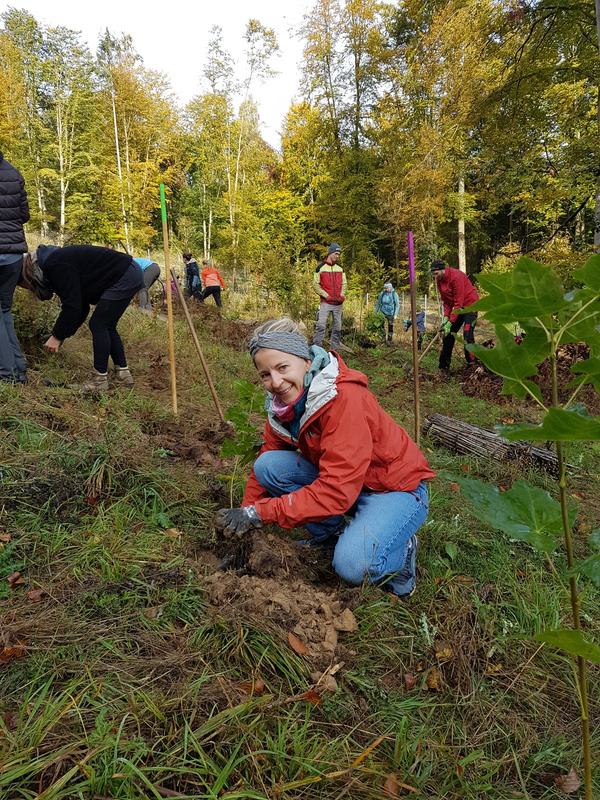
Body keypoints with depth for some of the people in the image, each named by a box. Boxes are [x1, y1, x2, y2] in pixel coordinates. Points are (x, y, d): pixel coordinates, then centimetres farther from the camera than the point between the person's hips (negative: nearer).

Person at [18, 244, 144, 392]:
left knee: (98, 325, -7)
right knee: (107, 327, 14)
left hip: (126, 277, -10)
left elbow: (72, 306, -20)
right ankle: (123, 375, 18)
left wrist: (57, 336, -9)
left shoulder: (55, 266, -17)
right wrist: (60, 335, 15)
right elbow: (81, 306, 17)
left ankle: (99, 381, -2)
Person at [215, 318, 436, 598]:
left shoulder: (346, 399, -31)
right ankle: (331, 535, 3)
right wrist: (244, 517, -7)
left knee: (353, 565, -32)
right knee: (268, 465, -14)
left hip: (396, 490, -7)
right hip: (337, 479, 7)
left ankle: (400, 547, 3)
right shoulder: (283, 402, -5)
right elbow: (264, 464, 2)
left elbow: (336, 492, -35)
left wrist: (258, 514, -33)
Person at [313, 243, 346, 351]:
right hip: (325, 303, -4)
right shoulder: (320, 268, 2)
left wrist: (342, 295, -2)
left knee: (337, 328, 5)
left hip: (338, 303, 4)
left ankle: (334, 351, 12)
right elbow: (315, 285, -1)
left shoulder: (340, 269, 14)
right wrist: (326, 296, -10)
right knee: (320, 326, -12)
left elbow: (344, 284, 17)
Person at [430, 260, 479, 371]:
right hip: (456, 308, 8)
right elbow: (446, 301, 5)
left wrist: (450, 323, -26)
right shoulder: (439, 280, 0)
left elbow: (458, 302, -25)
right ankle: (444, 366, 9)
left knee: (467, 335, -18)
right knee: (448, 334, 4)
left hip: (469, 305, -8)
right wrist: (446, 317, -10)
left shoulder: (456, 276, -24)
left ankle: (471, 363, -10)